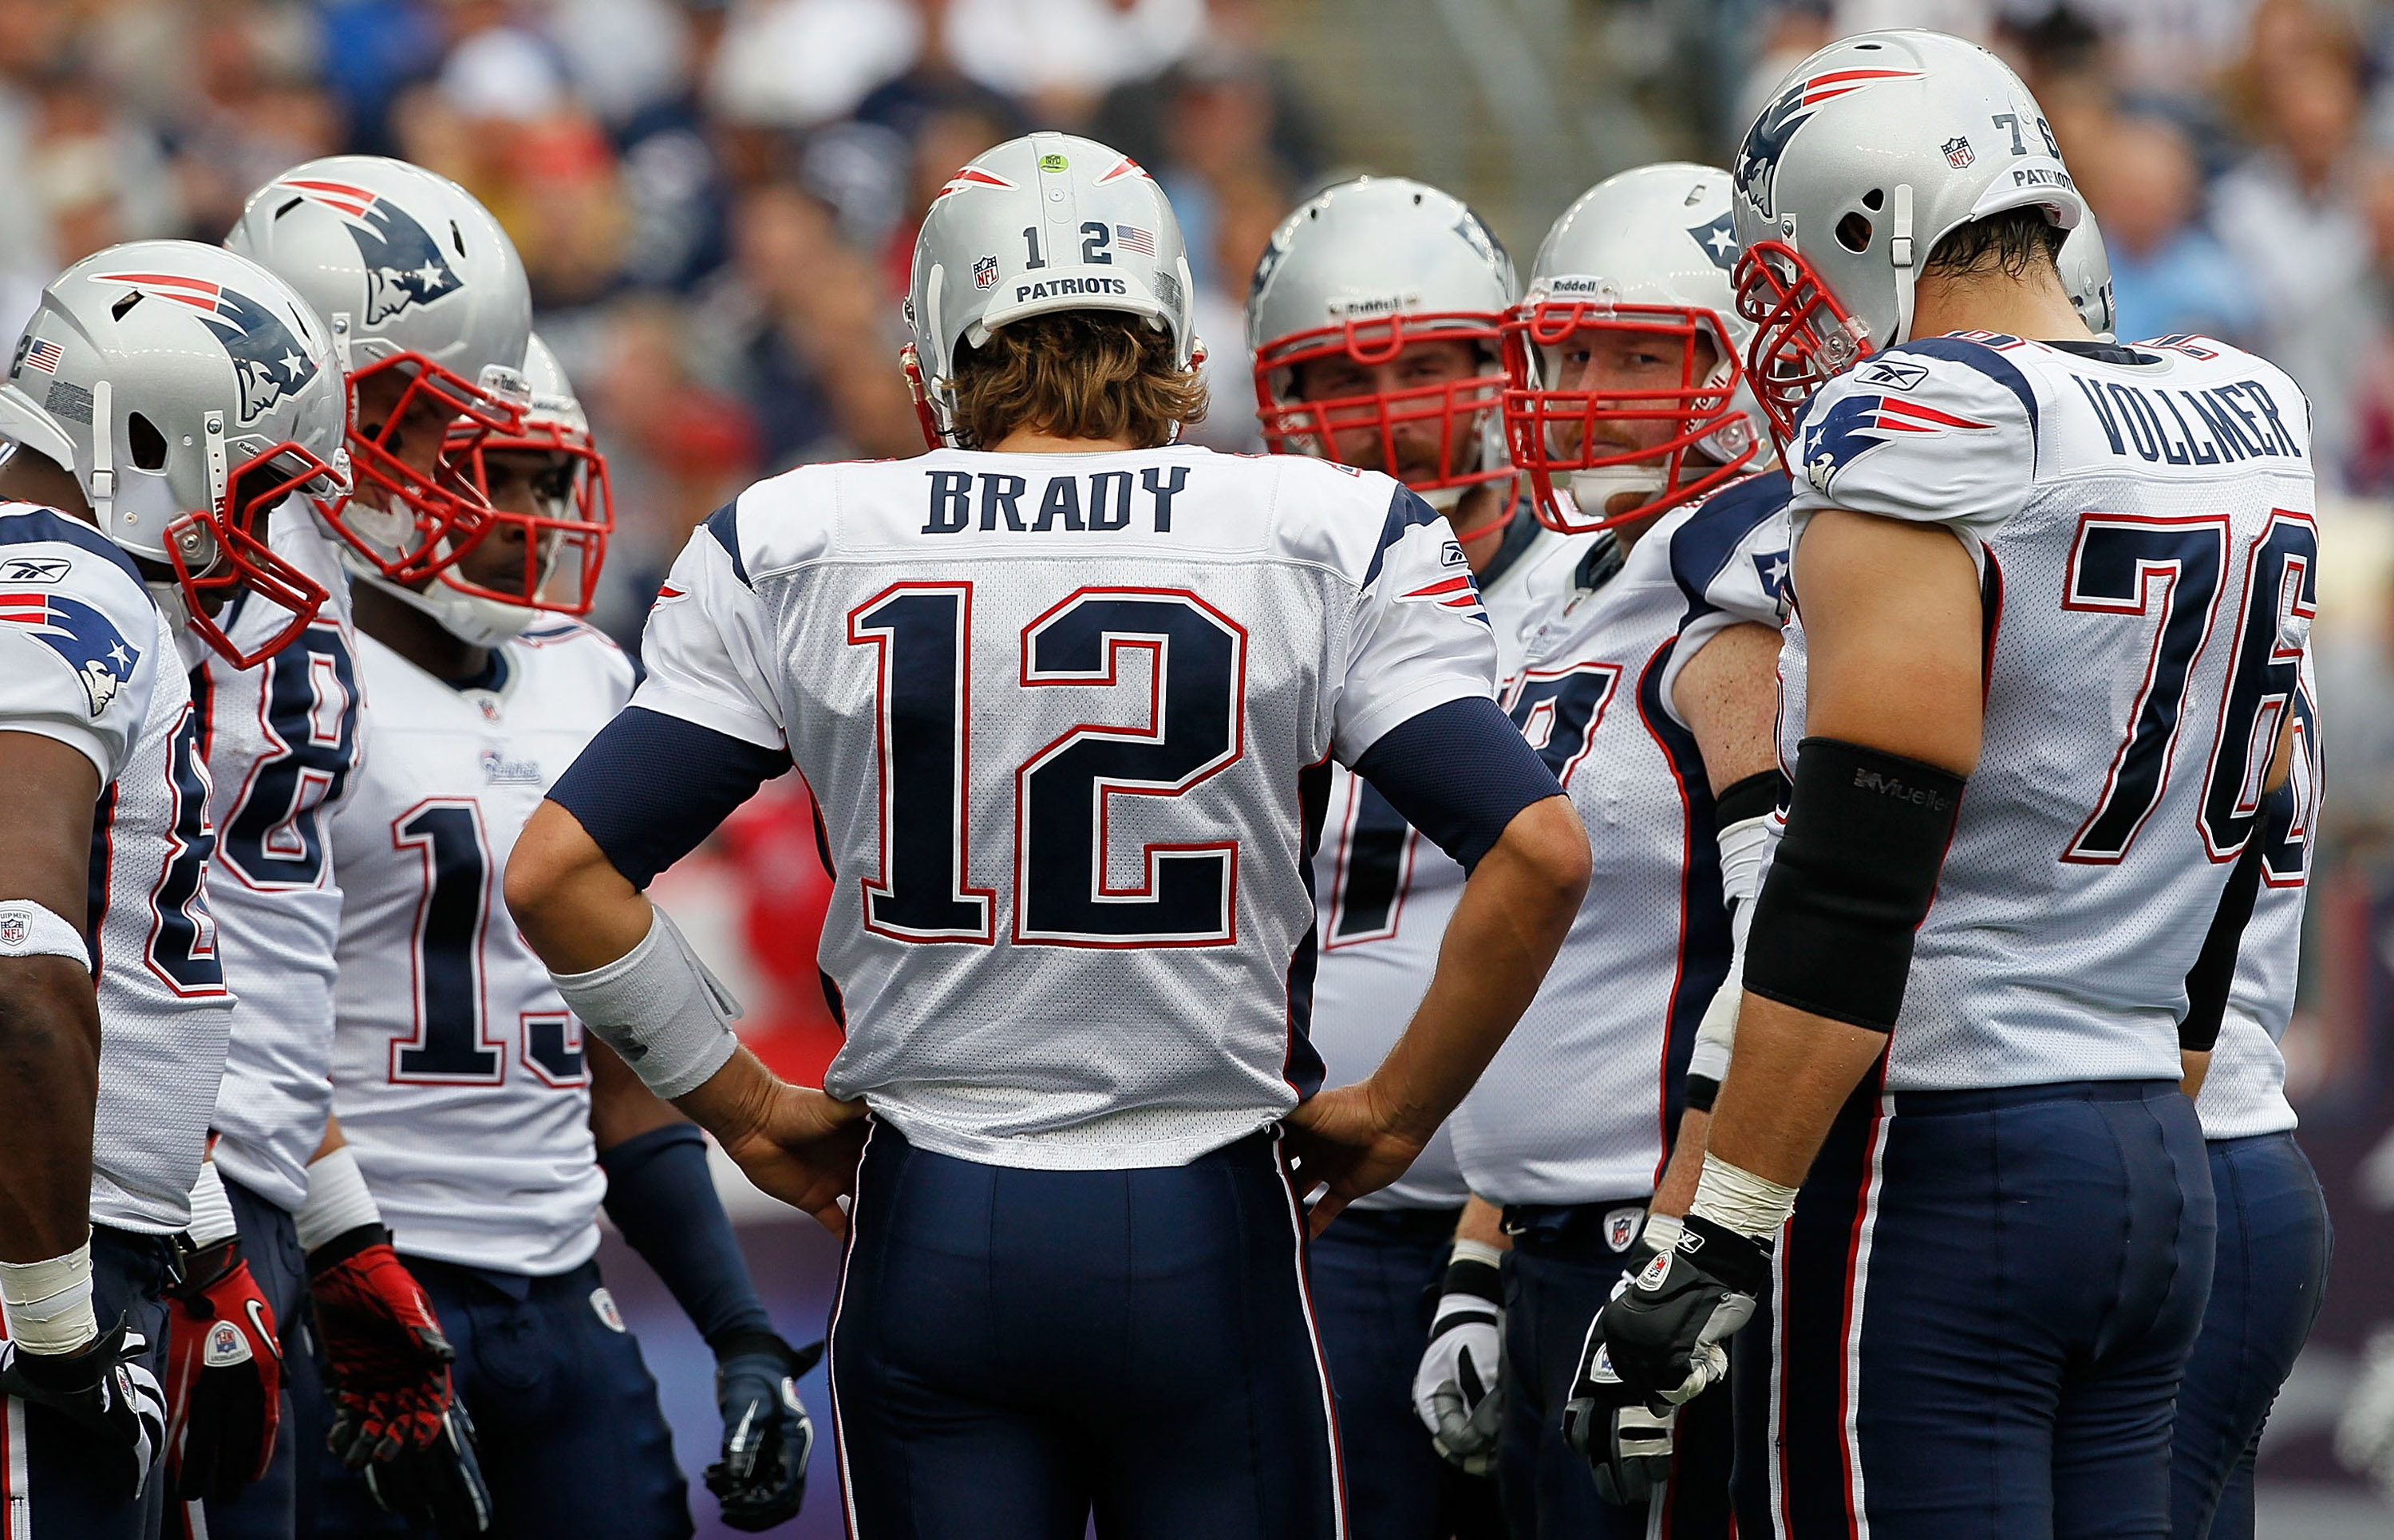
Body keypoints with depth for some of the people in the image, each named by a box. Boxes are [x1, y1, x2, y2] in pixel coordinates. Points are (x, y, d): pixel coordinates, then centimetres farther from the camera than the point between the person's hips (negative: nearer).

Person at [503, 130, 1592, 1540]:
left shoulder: (791, 553, 1)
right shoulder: (1329, 543, -3)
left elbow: (561, 873, -1)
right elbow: (1538, 853, -11)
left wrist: (750, 1110, 9)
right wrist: (1395, 1115, 2)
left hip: (931, 1236, 1)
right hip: (1205, 1239, -1)